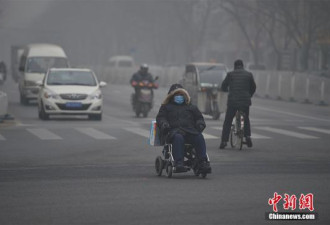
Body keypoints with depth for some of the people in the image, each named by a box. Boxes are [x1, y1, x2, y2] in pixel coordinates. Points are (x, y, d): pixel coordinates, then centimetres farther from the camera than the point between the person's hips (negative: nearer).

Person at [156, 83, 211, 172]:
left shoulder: (190, 107, 33)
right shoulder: (166, 107, 28)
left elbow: (199, 117, 32)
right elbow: (160, 117, 16)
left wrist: (200, 124, 8)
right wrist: (164, 123, -8)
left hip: (190, 131, 2)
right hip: (174, 131, -2)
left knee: (199, 137, -32)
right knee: (178, 138, -41)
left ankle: (203, 162, -39)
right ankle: (178, 162, -53)